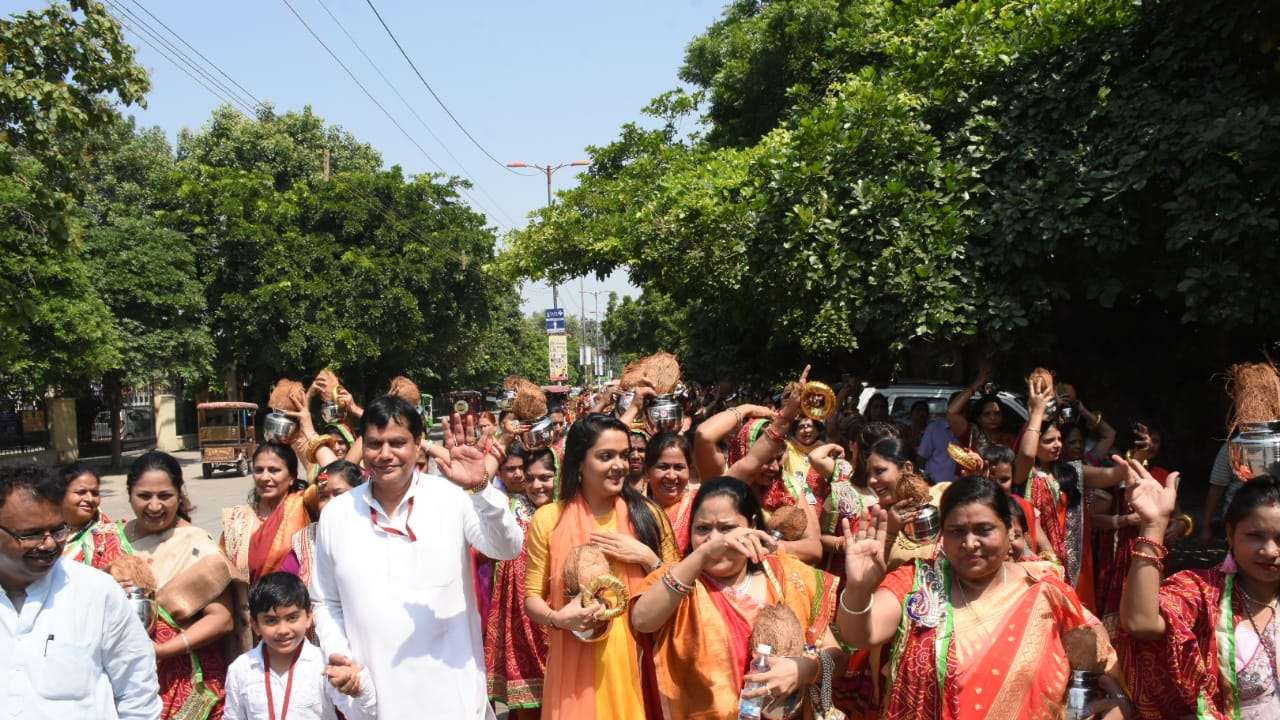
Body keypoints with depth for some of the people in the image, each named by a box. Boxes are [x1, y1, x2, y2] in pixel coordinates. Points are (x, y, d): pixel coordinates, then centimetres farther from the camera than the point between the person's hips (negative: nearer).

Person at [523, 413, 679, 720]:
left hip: (635, 662, 1)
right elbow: (532, 597, 2)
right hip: (575, 665, -1)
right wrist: (557, 618, -17)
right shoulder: (549, 519, -3)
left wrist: (646, 558, -12)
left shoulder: (647, 515, 0)